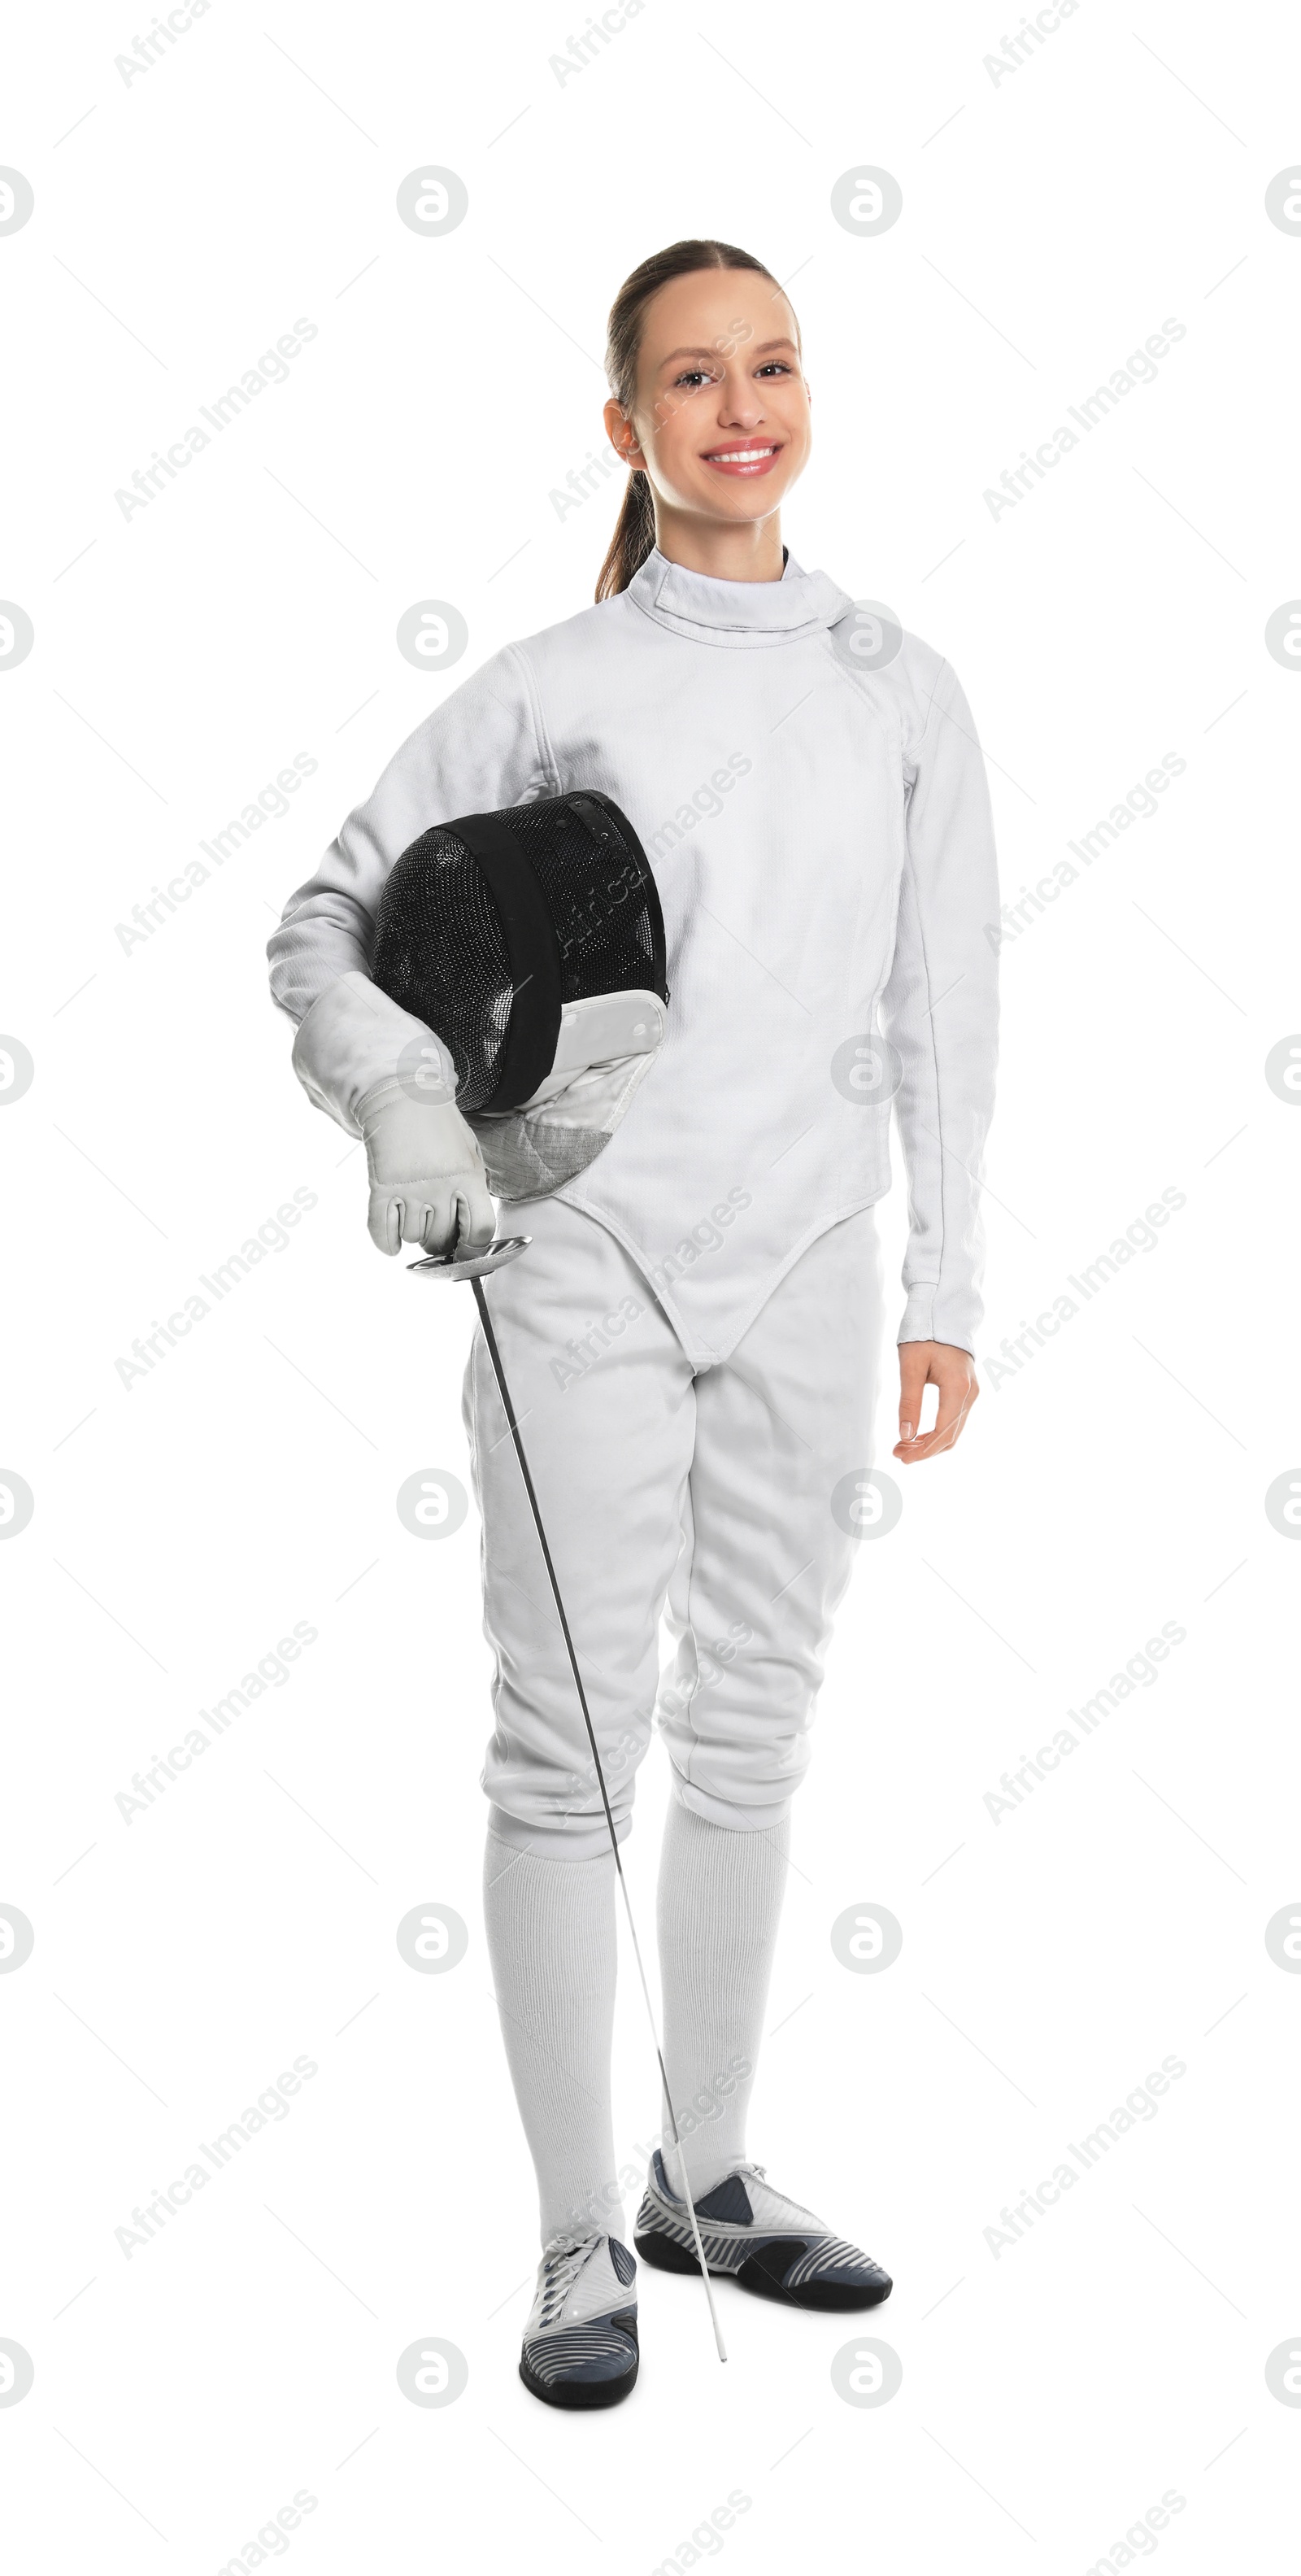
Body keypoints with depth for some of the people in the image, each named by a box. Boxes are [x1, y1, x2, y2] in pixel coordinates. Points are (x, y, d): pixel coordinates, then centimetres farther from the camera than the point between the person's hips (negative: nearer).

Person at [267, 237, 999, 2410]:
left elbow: (942, 1013, 9)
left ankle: (709, 2174, 28)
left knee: (750, 1734, 13)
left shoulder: (901, 689, 7)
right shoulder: (553, 686, -1)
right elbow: (325, 920, 2)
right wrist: (393, 1102, -18)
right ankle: (583, 2242, 9)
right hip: (589, 1261, -3)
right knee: (573, 1743, -1)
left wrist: (947, 1290, 6)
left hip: (806, 1275, 3)